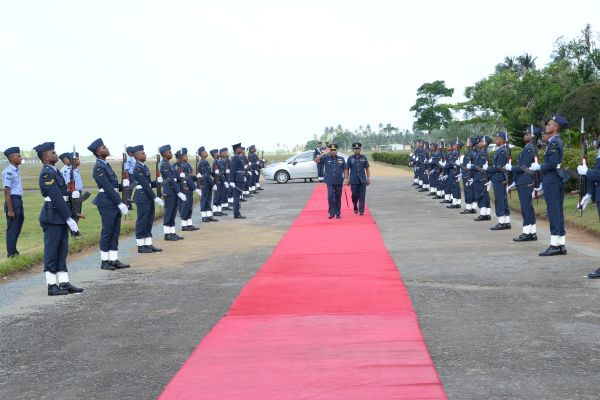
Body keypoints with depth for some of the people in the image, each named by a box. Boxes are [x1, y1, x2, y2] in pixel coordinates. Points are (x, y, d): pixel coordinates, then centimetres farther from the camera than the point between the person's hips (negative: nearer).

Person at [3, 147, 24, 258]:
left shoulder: (17, 170, 10)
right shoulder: (8, 172, -16)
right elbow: (7, 192, -18)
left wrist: (20, 207, 15)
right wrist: (10, 210, -19)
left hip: (19, 200, 9)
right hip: (13, 200, -9)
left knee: (18, 226, 18)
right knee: (12, 228, 1)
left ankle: (14, 250, 31)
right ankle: (11, 253, 12)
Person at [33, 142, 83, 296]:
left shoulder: (54, 171, 15)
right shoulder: (47, 173, -15)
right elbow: (56, 198, -20)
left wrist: (69, 216, 12)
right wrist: (69, 218, -21)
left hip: (60, 217, 9)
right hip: (52, 217, -9)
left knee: (62, 250, 10)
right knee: (51, 251, -2)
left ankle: (64, 283, 15)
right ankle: (52, 286, 3)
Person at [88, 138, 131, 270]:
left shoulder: (106, 165, 14)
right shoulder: (99, 167, -14)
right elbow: (108, 188, -19)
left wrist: (122, 185, -3)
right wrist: (120, 204, -19)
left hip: (115, 203, 9)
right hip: (107, 203, -9)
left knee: (115, 232, 10)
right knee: (107, 232, -2)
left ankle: (114, 260, 15)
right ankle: (104, 261, 7)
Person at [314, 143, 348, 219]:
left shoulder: (341, 159, 5)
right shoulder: (326, 158, 0)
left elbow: (345, 169, 8)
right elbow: (316, 160, -11)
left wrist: (345, 179, -2)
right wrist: (323, 154, -21)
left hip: (339, 182, 2)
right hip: (330, 182, -2)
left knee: (338, 198, 8)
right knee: (330, 196, -14)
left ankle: (338, 213, 18)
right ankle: (331, 213, -4)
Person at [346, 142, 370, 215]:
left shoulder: (364, 158, 5)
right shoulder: (350, 158, 2)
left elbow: (367, 169, 8)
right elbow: (347, 170, 4)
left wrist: (368, 179, 3)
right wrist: (347, 179, 1)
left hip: (362, 180, 0)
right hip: (354, 181, 0)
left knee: (362, 196, -3)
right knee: (355, 195, 4)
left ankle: (361, 211, 0)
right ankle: (355, 208, 29)